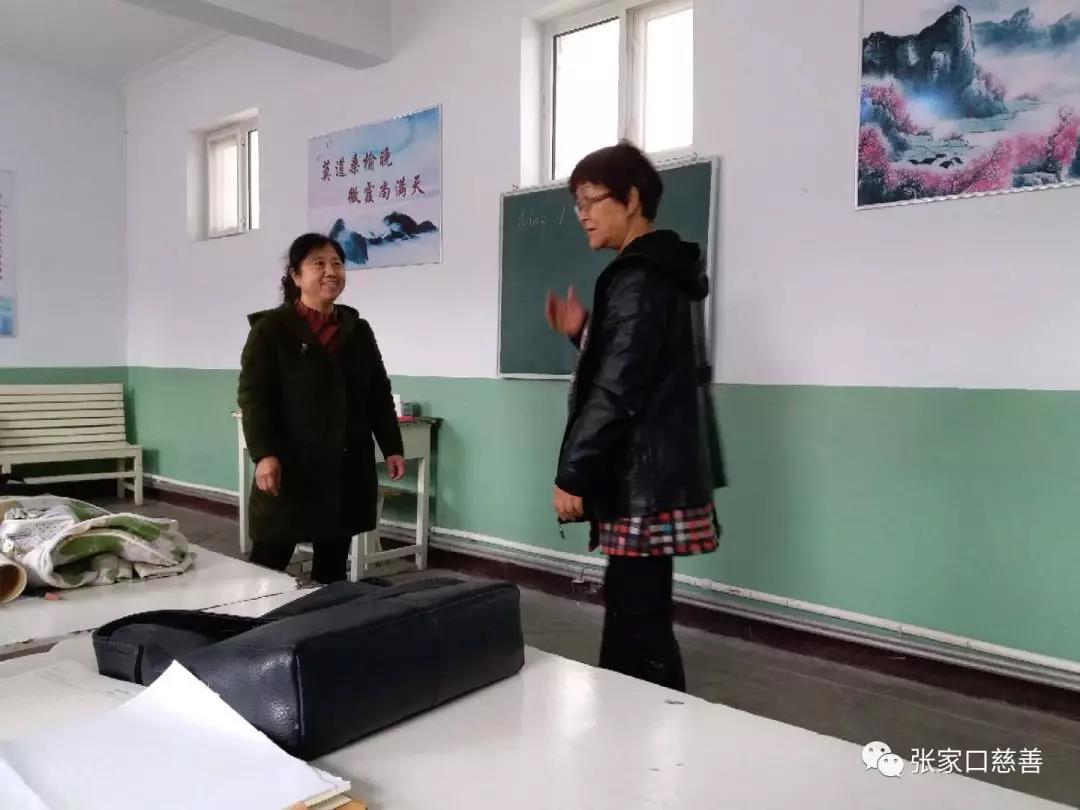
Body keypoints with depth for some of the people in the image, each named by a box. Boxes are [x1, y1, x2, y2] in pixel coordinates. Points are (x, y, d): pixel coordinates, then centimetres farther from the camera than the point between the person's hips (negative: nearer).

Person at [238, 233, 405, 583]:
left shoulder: (359, 331, 12)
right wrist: (263, 454, -21)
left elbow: (379, 395, 15)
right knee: (268, 565, 1)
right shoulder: (271, 329, -2)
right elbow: (253, 396, -9)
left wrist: (392, 447, 8)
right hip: (291, 467, -4)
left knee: (333, 566, 12)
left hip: (348, 468, 5)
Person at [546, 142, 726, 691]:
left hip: (641, 479, -10)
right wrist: (583, 333, 11)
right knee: (640, 614, 16)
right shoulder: (664, 273, 17)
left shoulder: (636, 280, -14)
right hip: (655, 472, 10)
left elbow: (615, 391, -20)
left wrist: (572, 474, -15)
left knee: (634, 623, -5)